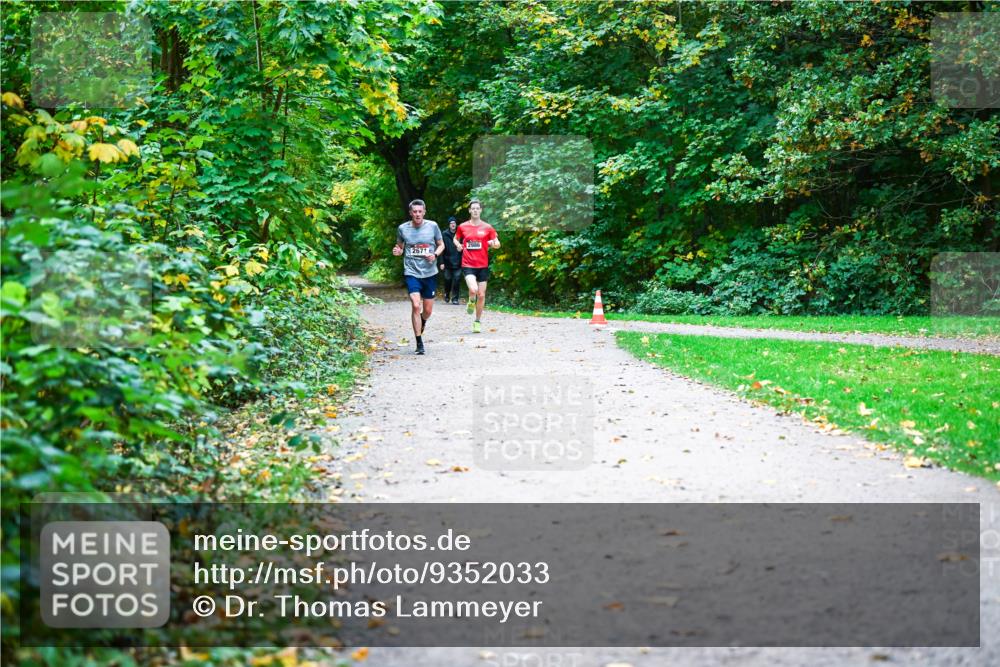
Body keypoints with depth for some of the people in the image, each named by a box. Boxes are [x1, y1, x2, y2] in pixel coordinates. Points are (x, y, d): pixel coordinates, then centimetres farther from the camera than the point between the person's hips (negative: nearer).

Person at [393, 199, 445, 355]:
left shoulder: (432, 226, -2)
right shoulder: (402, 229, -2)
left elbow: (441, 245, 9)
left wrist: (435, 254, -11)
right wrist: (397, 251, -11)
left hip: (430, 273, 1)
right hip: (412, 272, -1)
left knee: (428, 310, 8)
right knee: (415, 305, -17)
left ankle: (422, 322, 47)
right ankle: (419, 343, -8)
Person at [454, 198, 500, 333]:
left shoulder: (487, 227, 3)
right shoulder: (462, 227, 3)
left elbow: (497, 243, 8)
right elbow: (456, 239, 20)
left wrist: (494, 243, -16)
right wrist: (458, 245, -2)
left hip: (483, 265, 1)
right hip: (468, 265, -1)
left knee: (481, 295, 3)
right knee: (473, 289, -25)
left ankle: (478, 322, 20)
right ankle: (471, 302, 12)